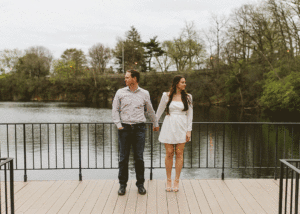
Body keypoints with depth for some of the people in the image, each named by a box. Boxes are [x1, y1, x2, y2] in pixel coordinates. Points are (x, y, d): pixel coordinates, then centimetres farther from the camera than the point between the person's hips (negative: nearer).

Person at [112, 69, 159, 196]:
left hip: (139, 128, 0)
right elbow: (115, 110, 7)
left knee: (139, 158, 2)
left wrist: (155, 124, 30)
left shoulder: (144, 94, 8)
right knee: (123, 158, 3)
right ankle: (122, 184, 16)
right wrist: (118, 125, -4)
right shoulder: (120, 93, 6)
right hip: (124, 128, 0)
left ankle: (140, 184, 16)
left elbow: (150, 111, 20)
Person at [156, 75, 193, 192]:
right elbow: (159, 111, 13)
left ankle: (176, 181, 11)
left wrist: (189, 130, -2)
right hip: (169, 126, -1)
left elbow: (190, 115, 5)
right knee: (169, 154, 0)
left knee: (179, 154, 1)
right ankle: (168, 180, 13)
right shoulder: (166, 95, 2)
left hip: (181, 127, 1)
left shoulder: (187, 97, 5)